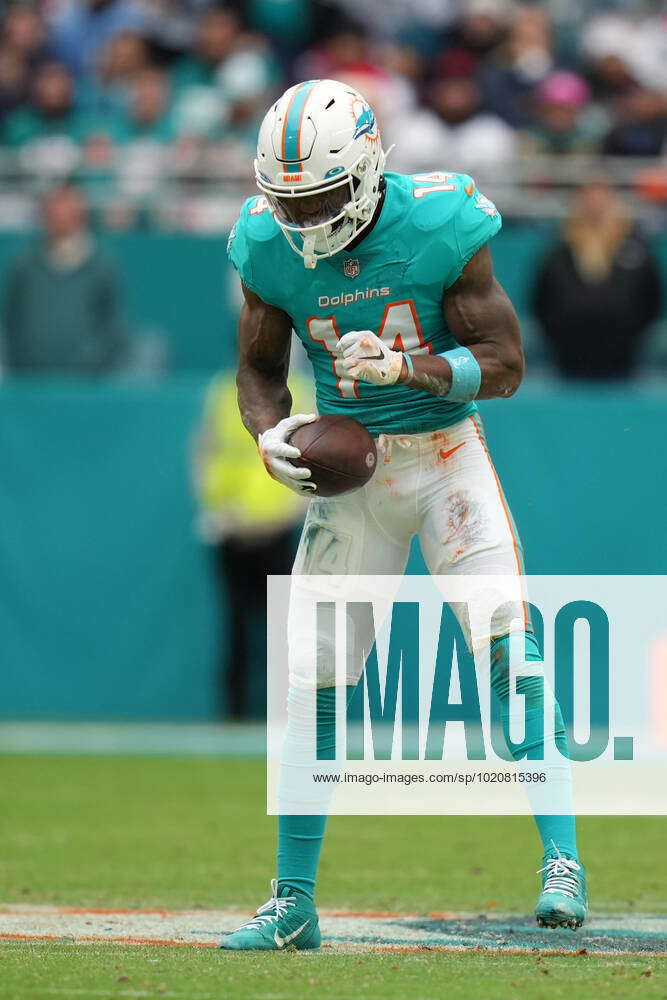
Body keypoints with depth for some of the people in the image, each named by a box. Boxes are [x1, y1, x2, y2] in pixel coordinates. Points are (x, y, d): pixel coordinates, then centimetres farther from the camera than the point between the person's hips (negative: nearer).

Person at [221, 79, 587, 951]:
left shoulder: (437, 226, -18)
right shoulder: (270, 248, -7)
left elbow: (504, 363, -12)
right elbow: (260, 368, 7)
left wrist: (407, 367, -28)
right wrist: (270, 435, -14)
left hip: (444, 449, -3)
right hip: (350, 463, 3)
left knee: (508, 650, -17)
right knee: (313, 682, 1)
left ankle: (562, 859, -9)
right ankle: (292, 903, 10)